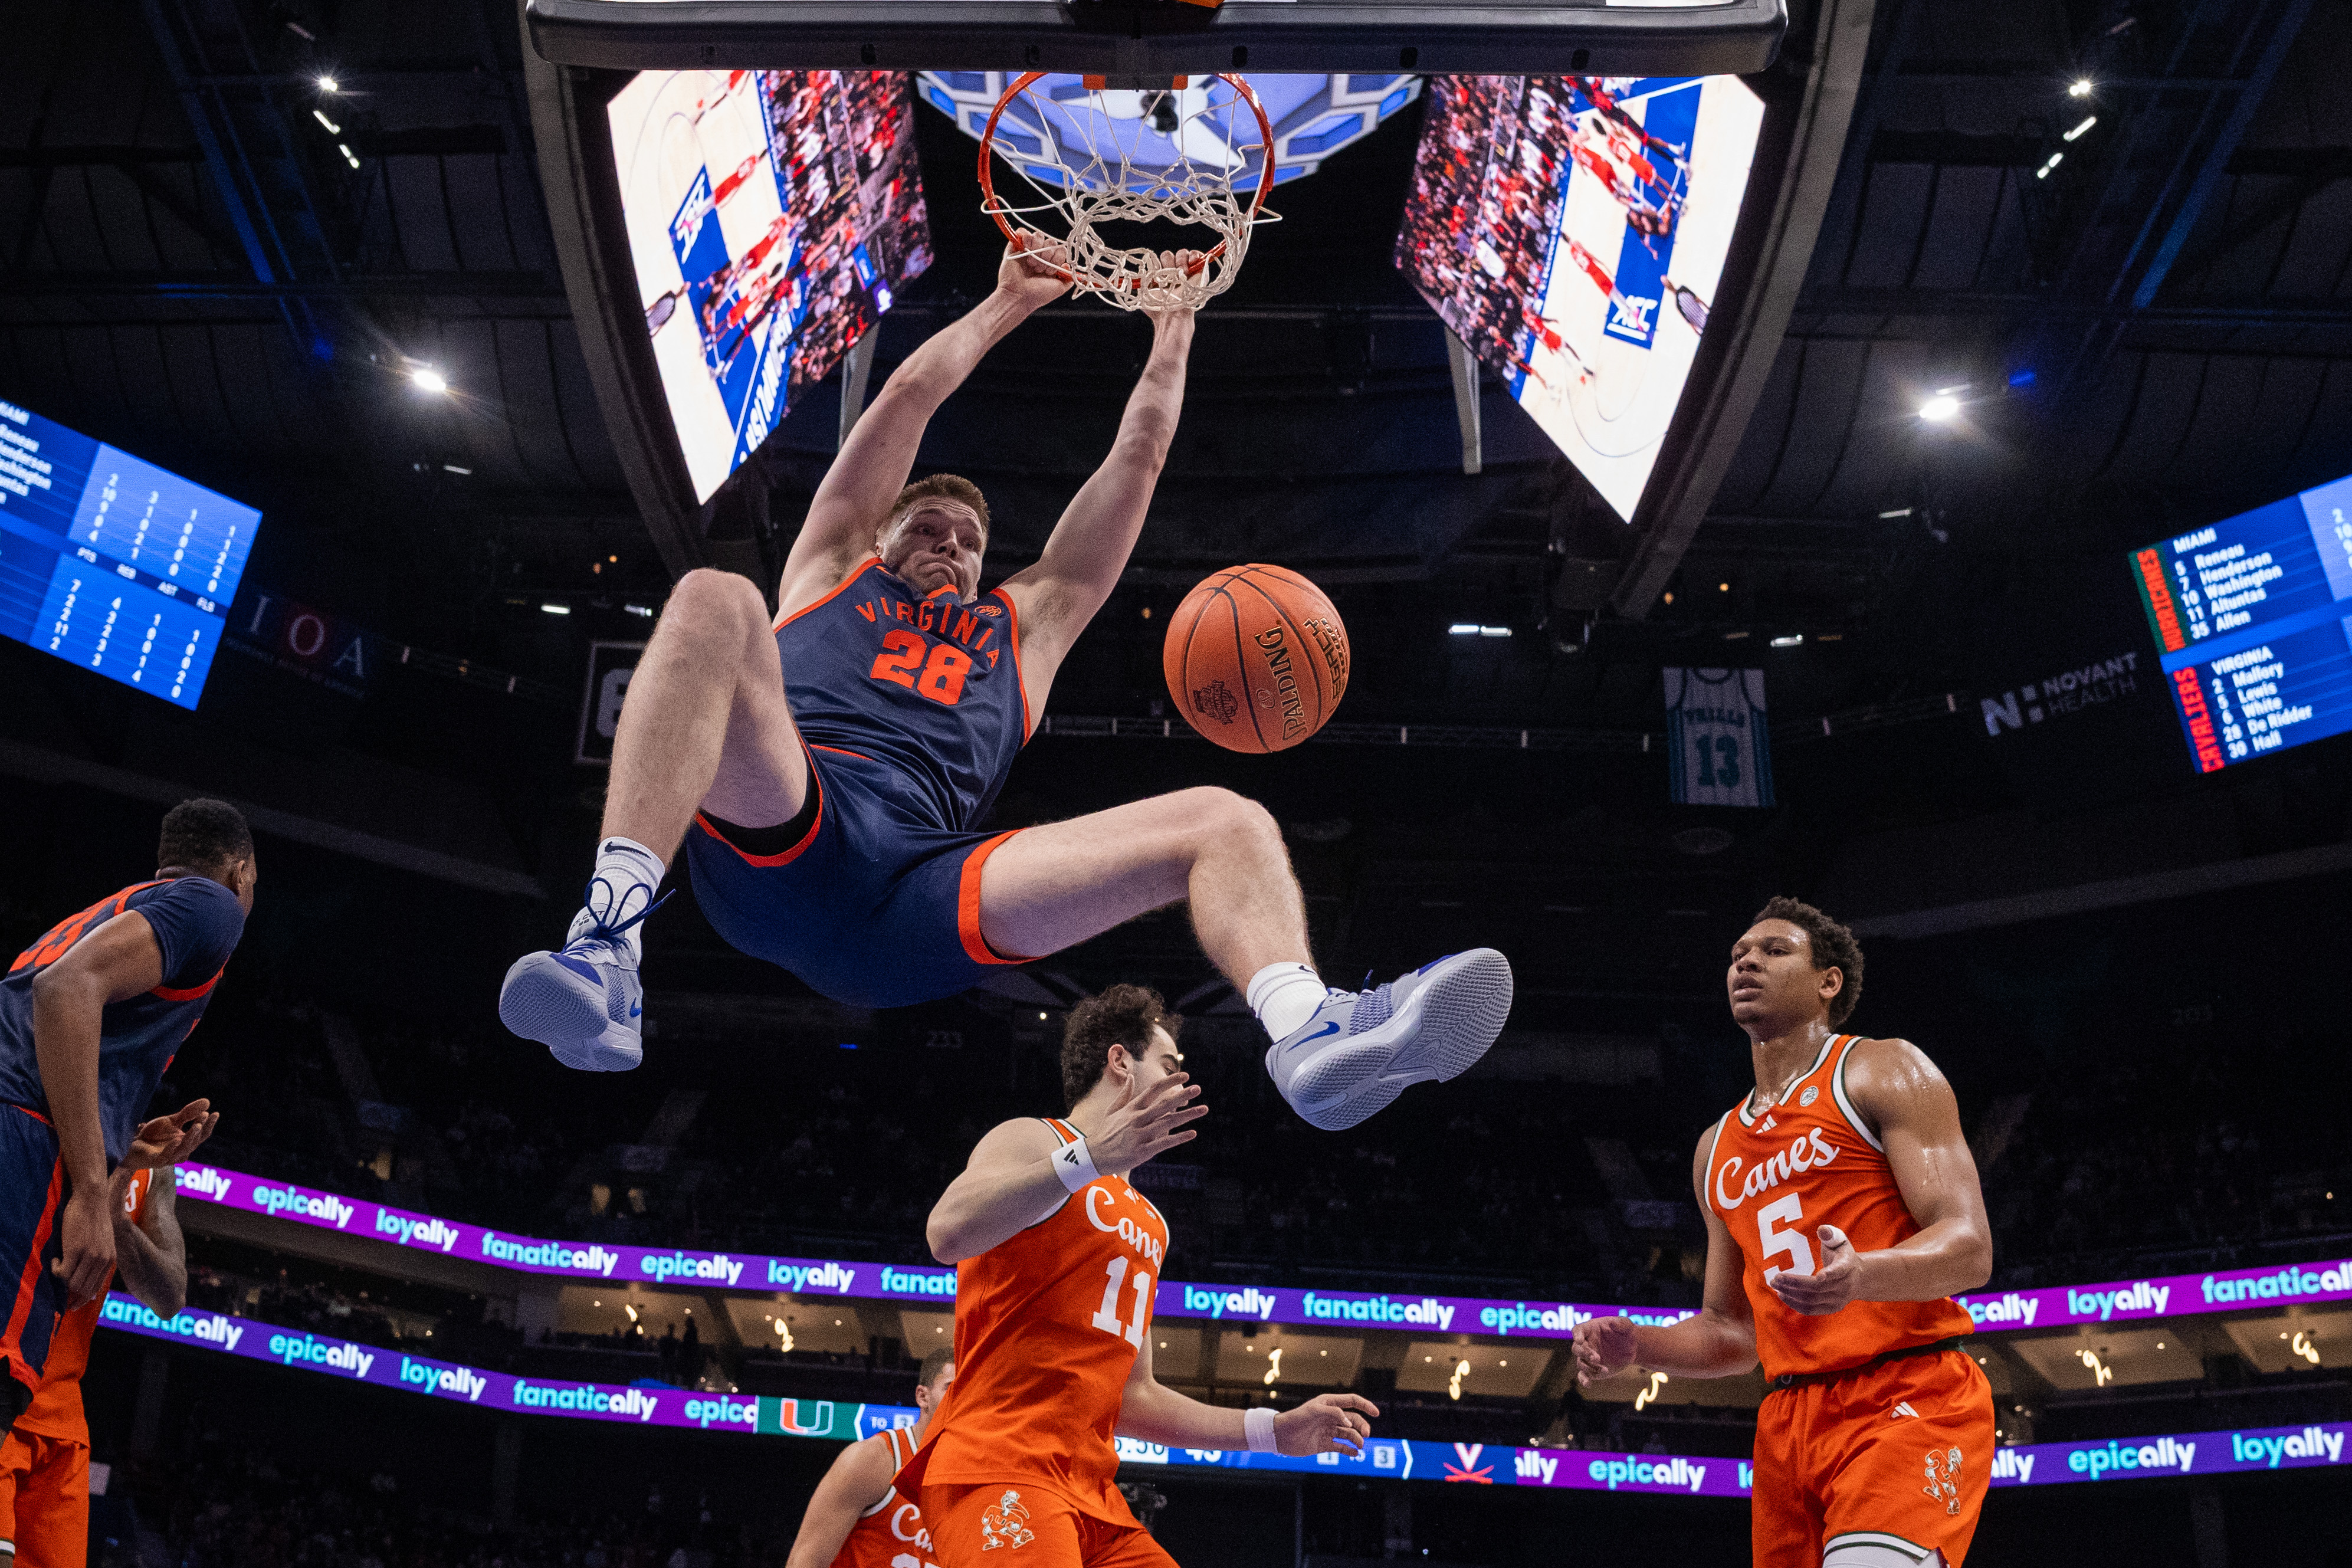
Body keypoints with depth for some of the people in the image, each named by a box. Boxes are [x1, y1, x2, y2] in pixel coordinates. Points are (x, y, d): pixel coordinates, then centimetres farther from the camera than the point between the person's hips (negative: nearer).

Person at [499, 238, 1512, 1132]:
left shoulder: (1026, 623, 36)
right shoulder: (831, 570, 33)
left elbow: (1137, 460, 38)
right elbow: (910, 395, 30)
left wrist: (1172, 326, 42)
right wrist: (1005, 307, 41)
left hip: (917, 900, 2)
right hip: (779, 840, -2)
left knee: (1229, 822, -12)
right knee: (713, 601, -28)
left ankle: (1306, 1032, -46)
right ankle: (605, 951, -45)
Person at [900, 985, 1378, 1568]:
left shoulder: (1148, 1224, 26)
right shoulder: (1033, 1139, 3)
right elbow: (947, 1234, -21)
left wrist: (1273, 1430, 23)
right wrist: (1089, 1157, -27)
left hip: (1092, 1491, 8)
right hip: (999, 1473, -8)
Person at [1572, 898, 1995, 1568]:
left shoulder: (1883, 1071, 3)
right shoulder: (1716, 1148, 21)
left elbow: (1969, 1248, -9)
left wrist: (1861, 1274, -29)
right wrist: (1635, 1345, 4)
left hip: (1908, 1397, -6)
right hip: (1788, 1422, 7)